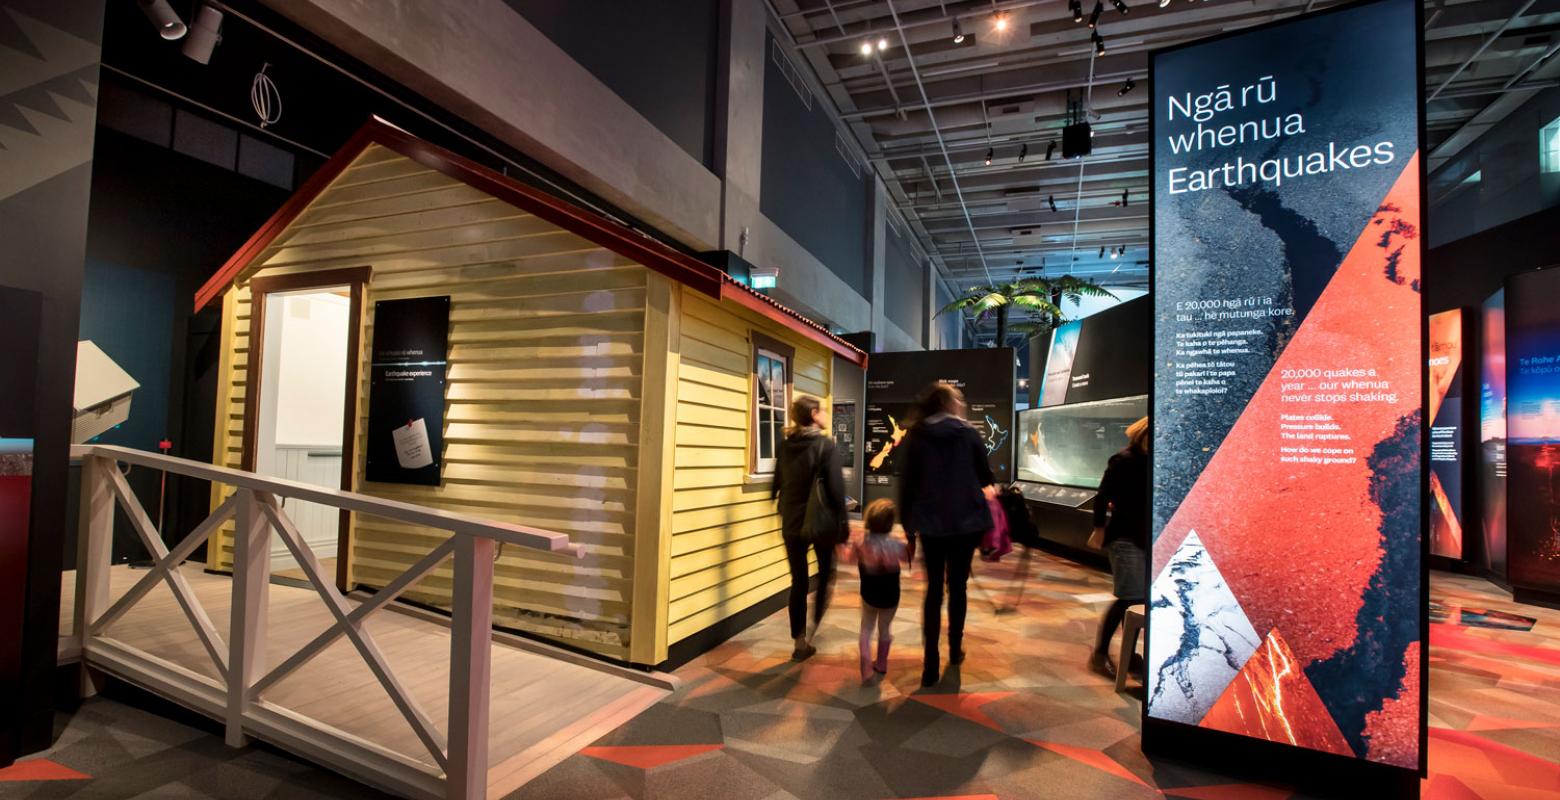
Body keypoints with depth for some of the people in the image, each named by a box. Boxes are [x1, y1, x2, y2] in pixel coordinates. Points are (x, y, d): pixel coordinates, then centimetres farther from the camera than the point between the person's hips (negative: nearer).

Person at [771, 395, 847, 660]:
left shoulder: (785, 446, 5)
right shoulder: (826, 445, -11)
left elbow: (778, 484, 10)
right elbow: (836, 488, -13)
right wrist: (842, 523, -6)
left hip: (792, 523, 4)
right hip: (821, 521, -4)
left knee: (798, 582, 10)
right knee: (826, 574, 20)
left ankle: (800, 641, 15)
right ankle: (813, 626, 15)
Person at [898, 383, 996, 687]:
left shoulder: (915, 437, -1)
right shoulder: (969, 433, -2)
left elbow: (907, 485, -2)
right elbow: (985, 477, 7)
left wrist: (908, 527, 5)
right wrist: (990, 486, 31)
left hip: (931, 524, 0)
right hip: (966, 521, 0)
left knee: (934, 589, 8)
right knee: (958, 586, 16)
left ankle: (931, 664, 4)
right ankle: (955, 651, 30)